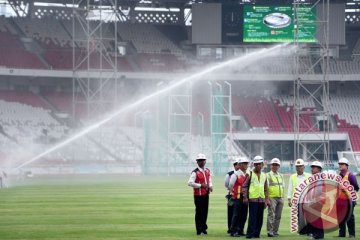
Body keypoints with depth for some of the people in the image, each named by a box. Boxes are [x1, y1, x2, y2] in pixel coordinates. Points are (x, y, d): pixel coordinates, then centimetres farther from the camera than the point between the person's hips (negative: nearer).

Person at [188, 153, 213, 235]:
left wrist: (210, 186, 2)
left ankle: (204, 228, 24)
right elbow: (190, 183, -20)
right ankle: (199, 230, 5)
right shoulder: (195, 172, -11)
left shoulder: (207, 171, 11)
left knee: (205, 212, 12)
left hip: (206, 194, 6)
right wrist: (201, 185, -21)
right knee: (199, 212, 0)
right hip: (198, 195, -6)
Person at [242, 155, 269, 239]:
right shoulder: (249, 174, 0)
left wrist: (266, 200, 13)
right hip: (253, 199, -5)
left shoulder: (264, 175, 14)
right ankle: (250, 234, -5)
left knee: (260, 218, 6)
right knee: (252, 217, -8)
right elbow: (244, 186, -2)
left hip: (261, 200, 5)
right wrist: (245, 197, -11)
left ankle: (256, 233, 12)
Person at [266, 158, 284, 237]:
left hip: (280, 198, 6)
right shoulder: (268, 175, 0)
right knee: (271, 215, -13)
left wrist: (283, 198, 17)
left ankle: (275, 231, 10)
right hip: (272, 197, -6)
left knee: (278, 216, 5)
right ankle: (270, 231, -16)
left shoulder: (281, 176, 19)